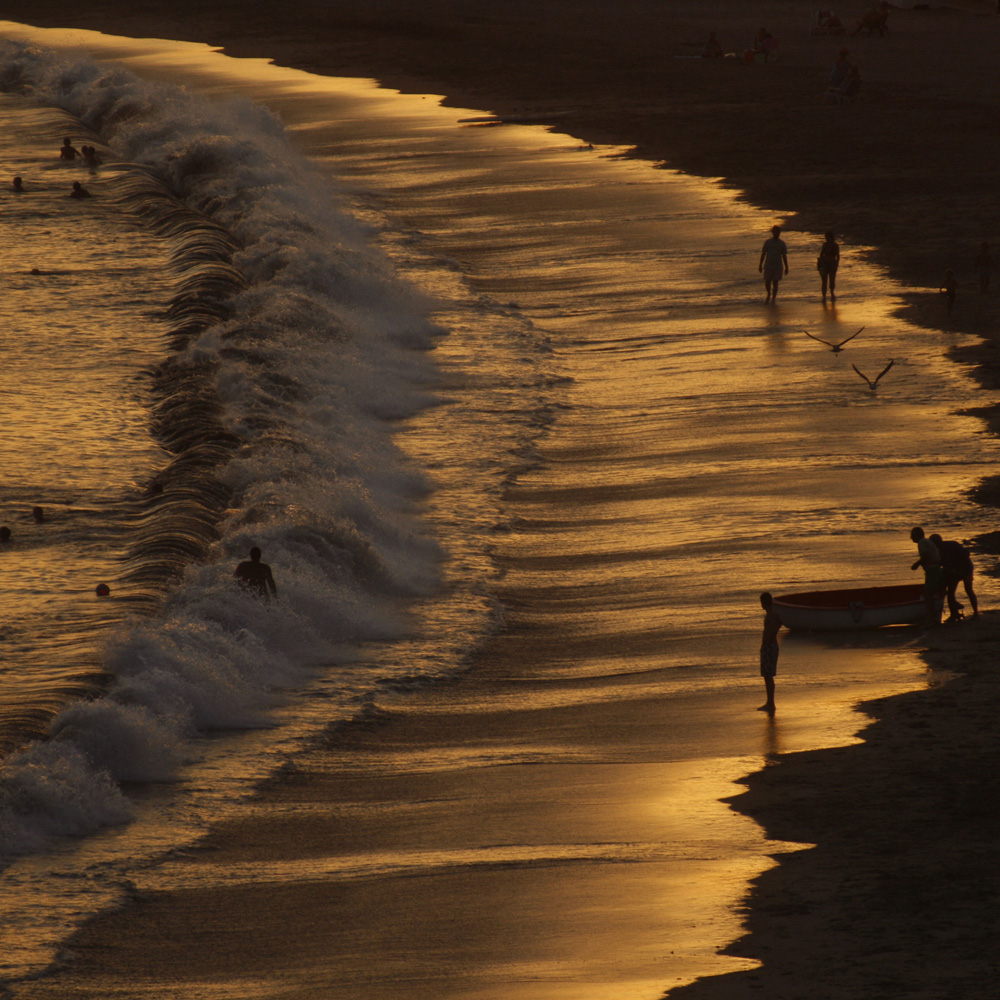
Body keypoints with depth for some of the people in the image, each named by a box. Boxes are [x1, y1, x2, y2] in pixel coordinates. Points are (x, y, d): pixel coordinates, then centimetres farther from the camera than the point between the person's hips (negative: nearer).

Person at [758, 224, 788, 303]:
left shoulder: (782, 243, 4)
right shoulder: (767, 242, 3)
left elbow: (784, 256, 6)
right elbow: (763, 254, 5)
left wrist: (786, 267, 4)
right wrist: (760, 265, 2)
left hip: (777, 267, 0)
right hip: (768, 266, 0)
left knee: (775, 283, 0)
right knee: (767, 282, 1)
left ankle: (773, 298, 11)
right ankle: (769, 295, 27)